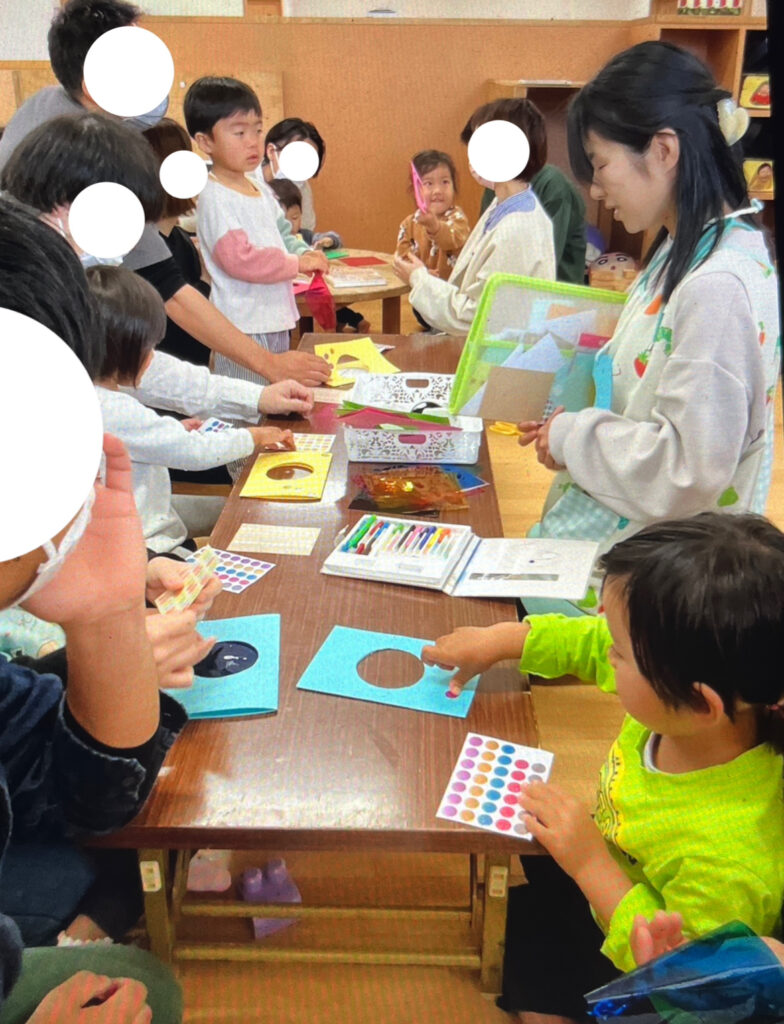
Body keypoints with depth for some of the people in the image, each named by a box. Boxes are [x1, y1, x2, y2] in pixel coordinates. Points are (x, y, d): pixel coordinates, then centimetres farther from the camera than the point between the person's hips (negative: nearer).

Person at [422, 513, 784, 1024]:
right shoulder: (680, 705, -27)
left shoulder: (729, 858, -45)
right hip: (606, 872, 5)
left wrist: (592, 865, -34)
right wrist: (499, 639, -6)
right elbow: (591, 642, -8)